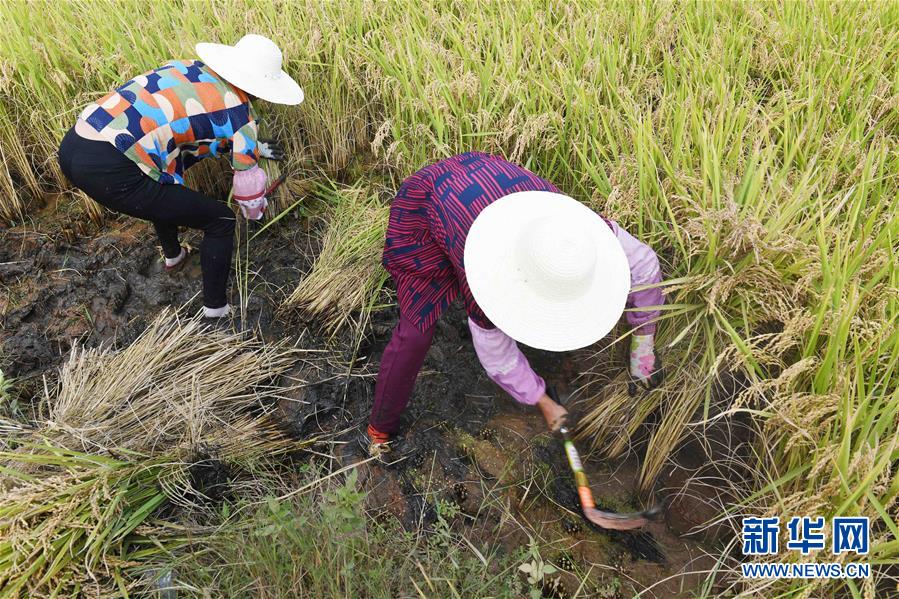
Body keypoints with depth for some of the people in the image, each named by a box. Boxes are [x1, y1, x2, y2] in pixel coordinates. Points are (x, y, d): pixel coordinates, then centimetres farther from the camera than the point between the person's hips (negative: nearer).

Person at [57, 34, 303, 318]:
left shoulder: (189, 67, 17)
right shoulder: (239, 113, -3)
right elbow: (248, 188, 6)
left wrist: (254, 147, 43)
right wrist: (255, 212, 29)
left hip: (72, 145, 9)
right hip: (108, 172, -9)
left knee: (164, 184, 37)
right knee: (221, 221, 6)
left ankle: (173, 255, 58)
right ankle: (215, 310, 18)